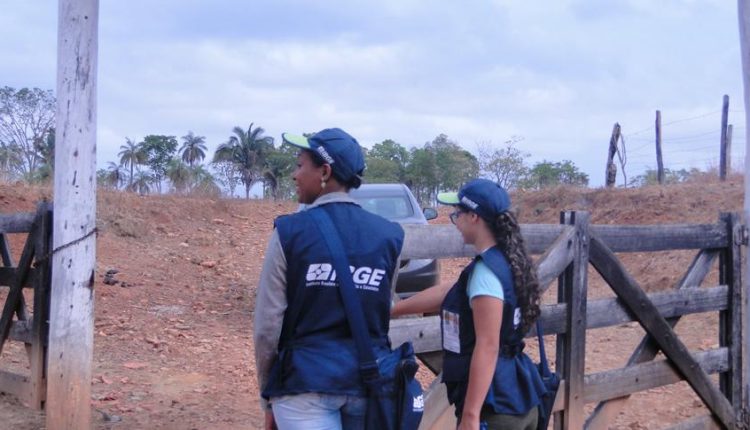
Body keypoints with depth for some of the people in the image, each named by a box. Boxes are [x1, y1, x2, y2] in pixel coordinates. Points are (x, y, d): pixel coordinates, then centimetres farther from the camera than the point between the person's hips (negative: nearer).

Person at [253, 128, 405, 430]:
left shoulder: (290, 232, -7)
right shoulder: (389, 235, 4)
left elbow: (268, 325, -5)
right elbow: (381, 317, 10)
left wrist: (268, 394, 6)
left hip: (306, 382, -4)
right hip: (370, 381, 4)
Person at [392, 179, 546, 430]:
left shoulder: (485, 271, -18)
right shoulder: (507, 262, 10)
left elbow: (488, 347, -23)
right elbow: (446, 293, 20)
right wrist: (391, 310, 26)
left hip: (495, 407, -9)